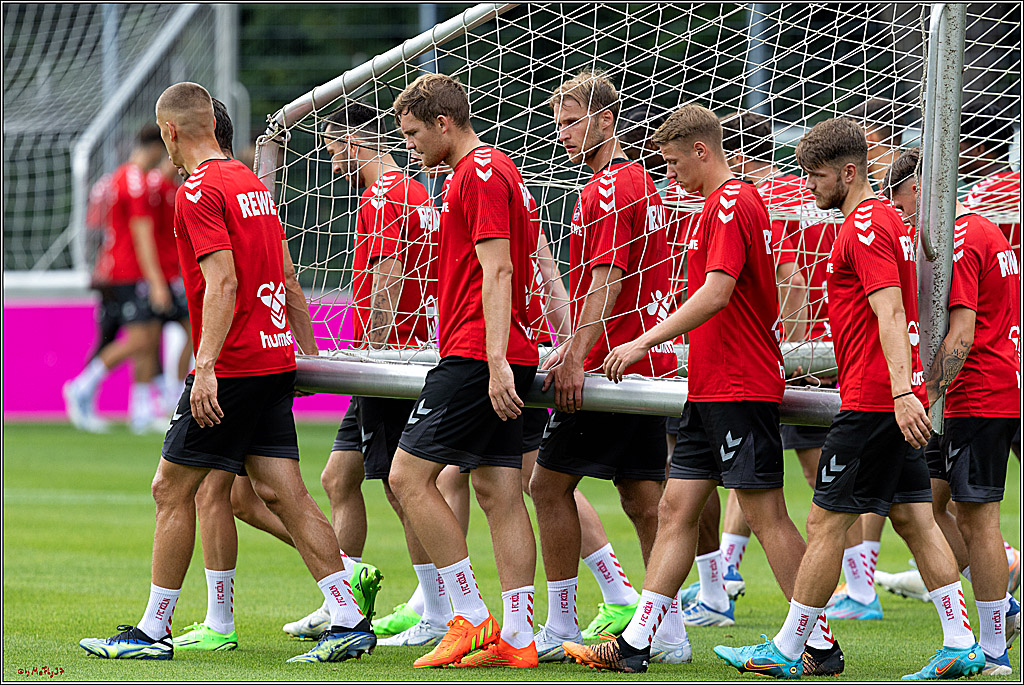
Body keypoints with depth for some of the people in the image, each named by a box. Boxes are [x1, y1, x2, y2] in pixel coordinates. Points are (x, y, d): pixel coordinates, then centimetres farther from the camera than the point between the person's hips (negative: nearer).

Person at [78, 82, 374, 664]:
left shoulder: (200, 192, -11)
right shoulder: (252, 184, 16)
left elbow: (222, 283, -20)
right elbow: (289, 281, 20)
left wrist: (206, 366, -24)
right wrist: (311, 355, 24)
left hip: (231, 372, -8)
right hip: (276, 363, 8)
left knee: (173, 489, 1)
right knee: (284, 493, 5)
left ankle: (153, 631, 5)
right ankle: (349, 620, -3)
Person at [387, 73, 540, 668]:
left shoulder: (480, 174, -11)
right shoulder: (497, 169, 20)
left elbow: (497, 271, -19)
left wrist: (495, 361, -25)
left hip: (477, 355, -10)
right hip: (499, 357, 10)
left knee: (409, 476, -7)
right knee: (500, 493, 6)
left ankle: (472, 618, -7)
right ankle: (517, 636, 3)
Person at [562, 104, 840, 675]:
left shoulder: (729, 204, -13)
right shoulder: (743, 201, 18)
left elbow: (717, 292, -24)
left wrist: (647, 341, -23)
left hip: (740, 388, -10)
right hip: (712, 389, 10)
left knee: (766, 515, -7)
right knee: (677, 509, 6)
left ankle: (823, 647, -3)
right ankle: (636, 644, 5)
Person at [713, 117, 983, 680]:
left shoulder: (864, 227, -13)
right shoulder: (886, 220, 18)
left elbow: (890, 314, -24)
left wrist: (901, 391, -33)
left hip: (872, 401, -10)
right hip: (897, 399, 10)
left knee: (825, 522, -4)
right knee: (913, 518, 8)